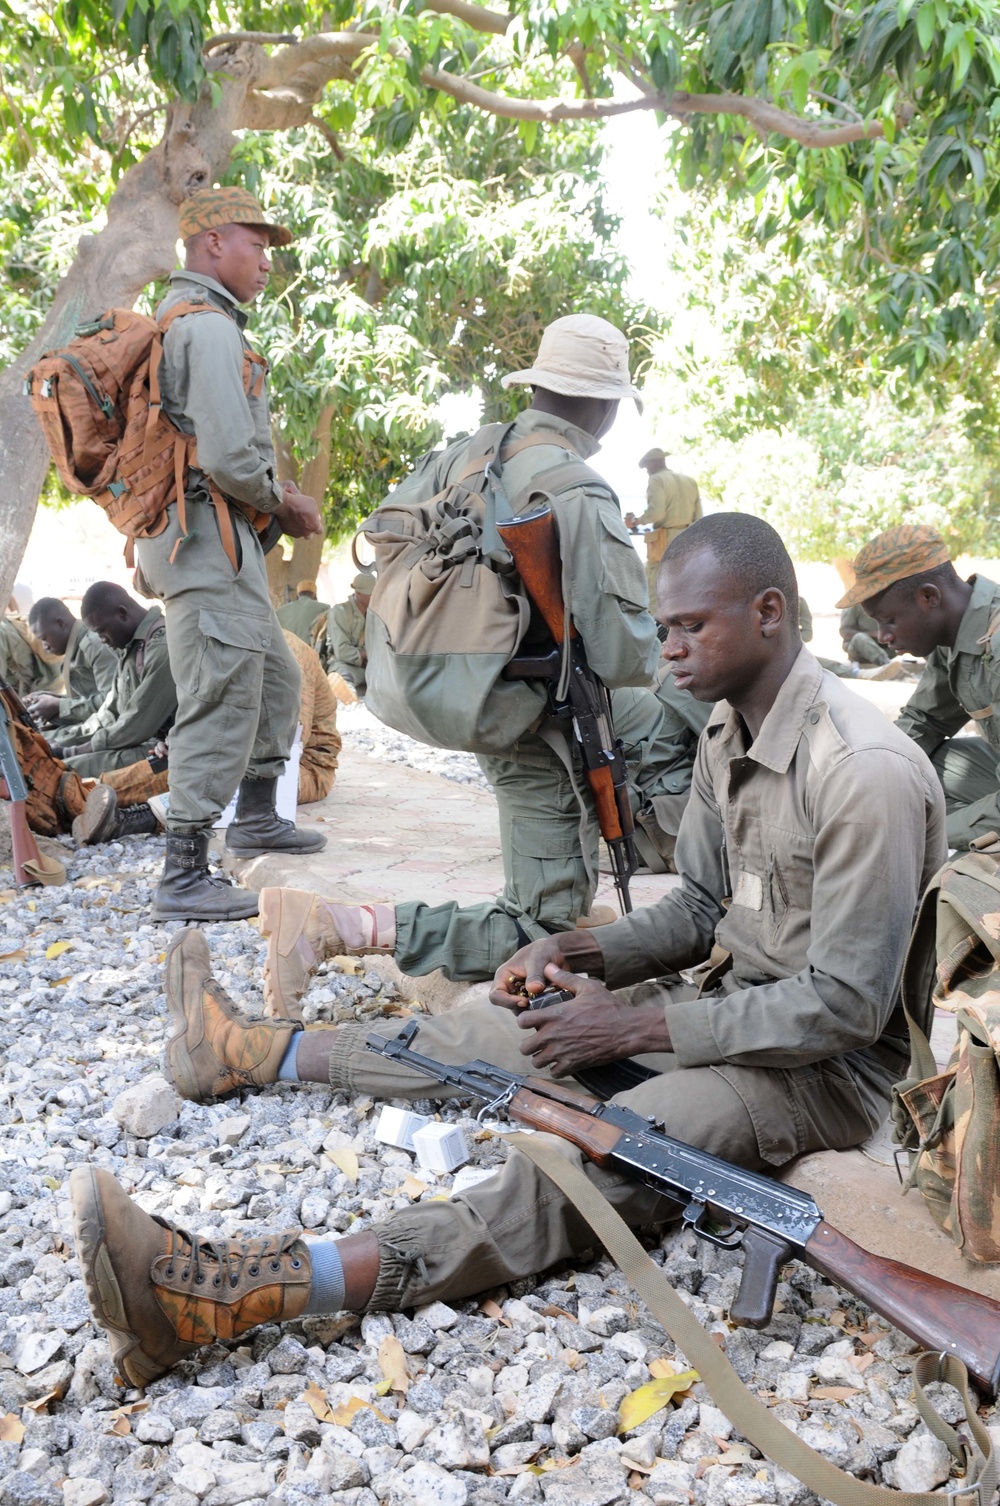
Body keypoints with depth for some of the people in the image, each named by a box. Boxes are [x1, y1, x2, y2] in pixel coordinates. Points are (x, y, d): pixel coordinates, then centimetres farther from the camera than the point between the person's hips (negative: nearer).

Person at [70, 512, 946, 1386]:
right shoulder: (727, 734, 5)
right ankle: (246, 1052, 26)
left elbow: (844, 1008, -25)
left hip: (829, 1062, -9)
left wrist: (639, 1026, -23)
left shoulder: (866, 772, -25)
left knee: (589, 1164, -30)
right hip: (735, 1001, 9)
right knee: (491, 1032, 10)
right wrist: (587, 952, -5)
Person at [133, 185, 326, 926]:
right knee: (222, 703, -10)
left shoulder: (175, 324, 20)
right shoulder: (210, 330, -14)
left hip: (218, 538, 11)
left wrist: (277, 491, 13)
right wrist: (278, 500, -4)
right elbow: (229, 457, -23)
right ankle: (184, 877, -6)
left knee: (276, 679, 22)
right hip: (207, 536, -11)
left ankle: (257, 817, 37)